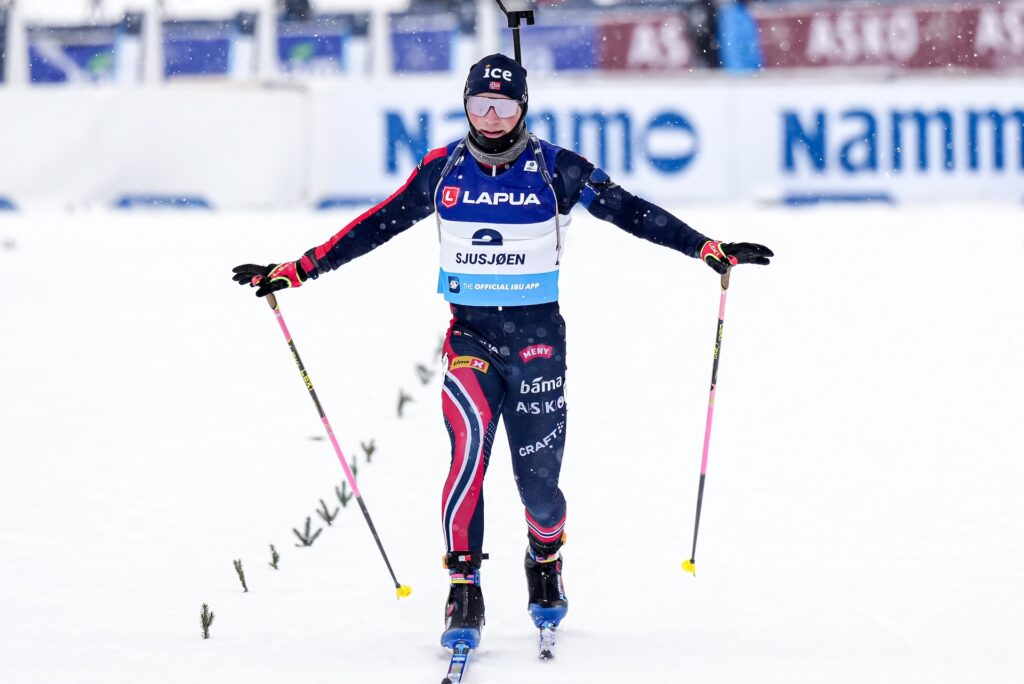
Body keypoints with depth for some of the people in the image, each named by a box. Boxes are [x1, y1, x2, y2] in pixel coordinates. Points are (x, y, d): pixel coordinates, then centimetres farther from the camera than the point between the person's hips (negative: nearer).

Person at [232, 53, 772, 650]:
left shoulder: (555, 170, -4)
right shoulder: (443, 170, 1)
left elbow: (629, 211, -5)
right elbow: (377, 226, 7)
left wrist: (708, 248, -13)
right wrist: (296, 270, 5)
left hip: (538, 337, -1)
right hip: (470, 335, 1)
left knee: (537, 478, -1)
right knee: (470, 444, -23)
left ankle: (545, 559, 34)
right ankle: (464, 592, -18)